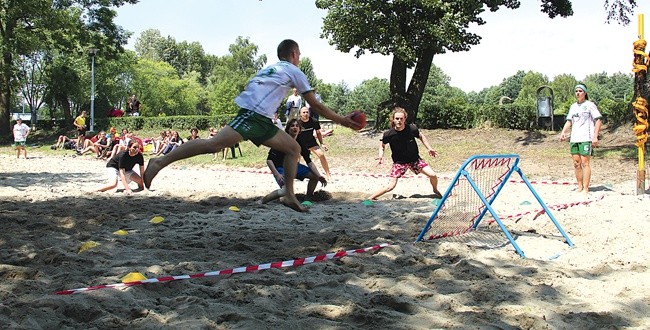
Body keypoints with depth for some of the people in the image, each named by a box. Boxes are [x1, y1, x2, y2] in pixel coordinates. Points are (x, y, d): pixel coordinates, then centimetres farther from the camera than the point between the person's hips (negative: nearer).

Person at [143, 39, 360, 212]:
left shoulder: (270, 68, 32)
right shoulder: (294, 72, 9)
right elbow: (316, 105, 9)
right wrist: (342, 120, 16)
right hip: (253, 115, -9)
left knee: (294, 148, 12)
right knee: (213, 144, -21)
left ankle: (289, 195, 6)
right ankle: (160, 162, -22)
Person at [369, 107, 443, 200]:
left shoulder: (412, 129, -17)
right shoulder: (388, 134, -20)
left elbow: (421, 136, 5)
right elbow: (382, 145, 0)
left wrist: (429, 148, 2)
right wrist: (381, 156, -17)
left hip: (415, 159, 2)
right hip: (399, 162, -2)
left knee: (432, 175, -7)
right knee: (390, 186, -13)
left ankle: (436, 191, 25)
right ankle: (370, 198, 3)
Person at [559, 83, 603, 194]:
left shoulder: (590, 105, -1)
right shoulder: (573, 106, 18)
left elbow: (598, 120, -5)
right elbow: (569, 121, 21)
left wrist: (595, 136, -14)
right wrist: (563, 132, 4)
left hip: (586, 139, -6)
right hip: (574, 139, 6)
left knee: (585, 163, -9)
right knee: (576, 163, 6)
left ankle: (586, 188, -6)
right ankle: (580, 187, 15)